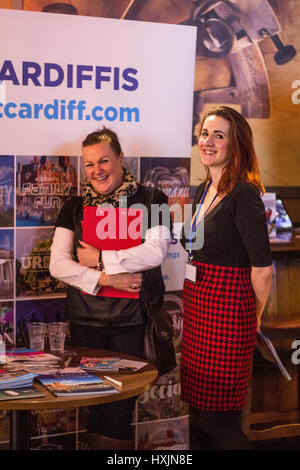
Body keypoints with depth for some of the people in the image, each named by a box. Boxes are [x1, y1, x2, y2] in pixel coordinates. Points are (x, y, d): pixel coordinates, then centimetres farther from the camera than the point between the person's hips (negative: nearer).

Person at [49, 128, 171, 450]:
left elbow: (155, 252, -11)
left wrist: (100, 259, -9)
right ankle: (96, 442, 25)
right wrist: (104, 279, -12)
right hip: (85, 317, 3)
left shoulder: (150, 201, 2)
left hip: (132, 317, -2)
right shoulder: (74, 208, 10)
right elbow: (58, 264, 1)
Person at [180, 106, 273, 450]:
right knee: (197, 412, 15)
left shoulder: (243, 195, -16)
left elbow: (262, 267, -18)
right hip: (197, 306, 9)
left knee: (217, 419, -2)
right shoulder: (203, 191, 12)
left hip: (228, 310, -8)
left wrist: (255, 316, -5)